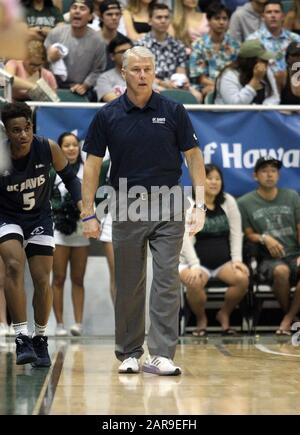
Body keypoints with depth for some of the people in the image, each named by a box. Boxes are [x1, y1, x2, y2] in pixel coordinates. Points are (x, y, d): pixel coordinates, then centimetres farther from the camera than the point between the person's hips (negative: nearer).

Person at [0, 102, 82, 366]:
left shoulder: (48, 149, -17)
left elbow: (69, 177, 1)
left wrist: (81, 202, -13)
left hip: (40, 218, 2)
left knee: (42, 281, -1)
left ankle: (40, 340, 21)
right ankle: (22, 338, -25)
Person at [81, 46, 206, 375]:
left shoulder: (173, 111, -1)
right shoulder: (108, 115, -1)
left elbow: (193, 156, 1)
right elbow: (92, 163, 2)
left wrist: (200, 204, -6)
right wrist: (88, 213, -3)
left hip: (167, 206, -1)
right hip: (127, 207, 1)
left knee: (167, 280, -7)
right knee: (129, 284, 7)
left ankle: (161, 355, -7)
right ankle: (129, 353, 20)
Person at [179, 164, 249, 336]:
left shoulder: (228, 201, 8)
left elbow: (236, 233, 5)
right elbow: (185, 238, -12)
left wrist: (237, 260, -8)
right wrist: (194, 266, -23)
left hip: (223, 261, 3)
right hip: (197, 261, -3)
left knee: (242, 278, -28)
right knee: (195, 283, -36)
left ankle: (225, 314, 1)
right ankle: (201, 319, -4)